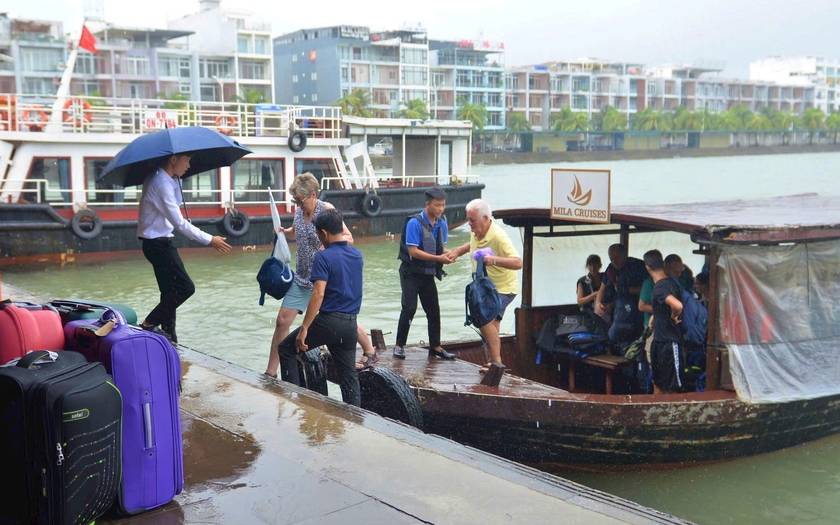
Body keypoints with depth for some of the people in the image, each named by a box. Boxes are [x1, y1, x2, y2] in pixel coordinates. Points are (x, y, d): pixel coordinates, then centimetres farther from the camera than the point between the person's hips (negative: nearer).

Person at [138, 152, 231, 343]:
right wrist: (209, 240, -20)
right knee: (185, 287, -9)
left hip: (159, 243, 10)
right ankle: (149, 324, -3)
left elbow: (176, 204, 17)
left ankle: (169, 338, 14)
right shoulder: (161, 184, -21)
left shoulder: (164, 179, 8)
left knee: (171, 292, 10)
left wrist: (175, 180, 7)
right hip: (158, 243, -10)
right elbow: (179, 223, -23)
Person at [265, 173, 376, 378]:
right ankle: (270, 373, 6)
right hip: (302, 277, 5)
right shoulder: (299, 212, 3)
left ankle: (370, 353, 35)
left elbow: (349, 238, -14)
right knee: (282, 321, -1)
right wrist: (284, 232, 0)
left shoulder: (327, 210, -14)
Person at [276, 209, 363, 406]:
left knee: (286, 349, 12)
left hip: (328, 321, -6)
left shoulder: (324, 257, -13)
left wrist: (304, 328, -20)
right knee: (349, 373, 12)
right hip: (350, 323, 6)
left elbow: (318, 294, -21)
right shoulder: (357, 255, 8)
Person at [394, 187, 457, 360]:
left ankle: (435, 347, 17)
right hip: (411, 272, -6)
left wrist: (447, 254, -10)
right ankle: (399, 345, 2)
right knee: (409, 308, -10)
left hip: (428, 274, 6)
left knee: (433, 310, 7)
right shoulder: (415, 223, -17)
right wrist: (438, 258, -24)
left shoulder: (442, 224, 4)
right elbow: (413, 251, -21)